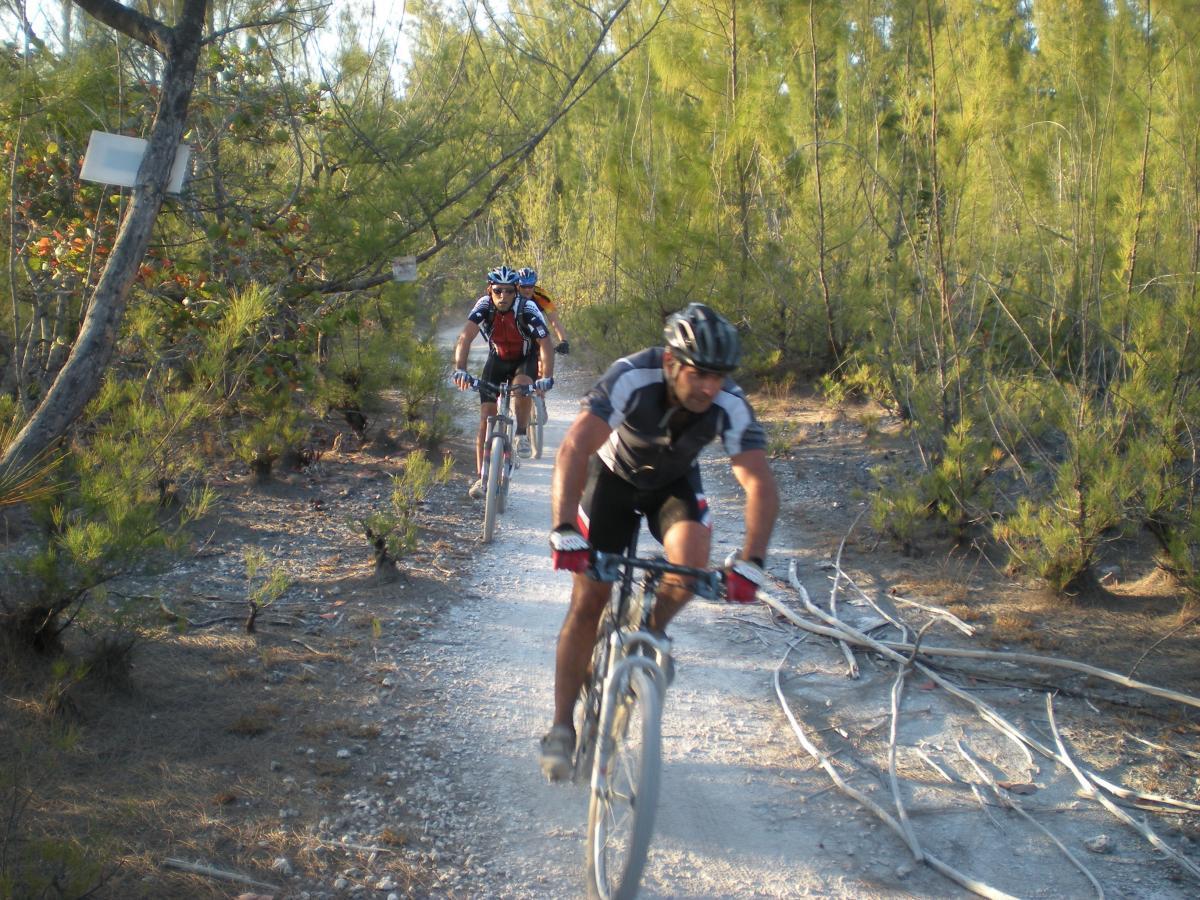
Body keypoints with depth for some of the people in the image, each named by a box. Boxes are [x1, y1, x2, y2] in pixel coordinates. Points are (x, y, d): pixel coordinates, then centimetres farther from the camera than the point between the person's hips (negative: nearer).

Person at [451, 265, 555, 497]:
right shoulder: (484, 306, -24)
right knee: (486, 418, -7)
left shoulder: (527, 309, -28)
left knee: (522, 384, -36)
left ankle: (522, 435, -10)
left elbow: (545, 343, -35)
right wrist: (460, 369, -50)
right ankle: (481, 477, 0)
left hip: (525, 358, -2)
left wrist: (547, 377, -50)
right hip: (497, 358, 2)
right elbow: (465, 337, -34)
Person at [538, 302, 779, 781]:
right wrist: (564, 531, -52)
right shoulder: (631, 378, -36)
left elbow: (760, 484, -31)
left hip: (674, 482, 2)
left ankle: (653, 630, 4)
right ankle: (561, 728, 6)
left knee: (692, 555, -30)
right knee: (588, 600, -7)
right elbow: (574, 450, -42)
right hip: (613, 476, -1)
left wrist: (750, 562, -43)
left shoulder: (730, 405, -30)